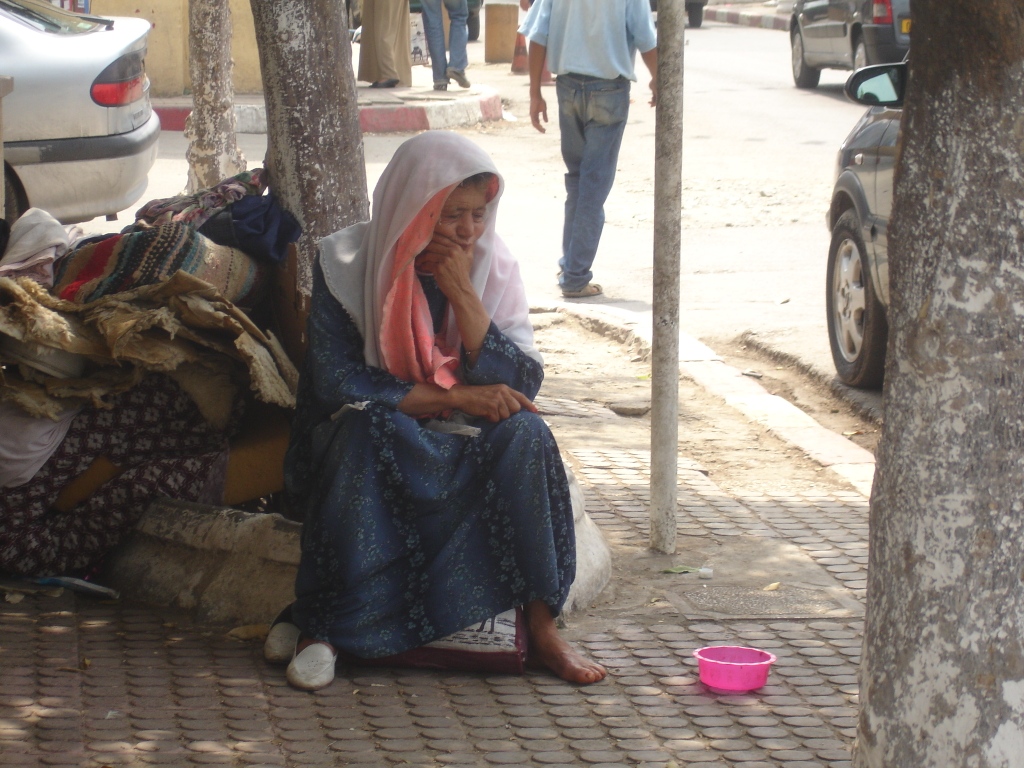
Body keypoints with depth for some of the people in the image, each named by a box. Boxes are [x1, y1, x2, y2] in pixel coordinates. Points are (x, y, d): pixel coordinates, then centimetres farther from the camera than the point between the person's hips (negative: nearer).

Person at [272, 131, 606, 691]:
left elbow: (522, 385, -9)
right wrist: (453, 397, -21)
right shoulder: (347, 264, -9)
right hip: (365, 450, -2)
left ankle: (541, 631, -24)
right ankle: (318, 625, -29)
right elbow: (336, 382, -17)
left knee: (525, 434, -27)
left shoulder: (493, 267, 0)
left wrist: (462, 294, -19)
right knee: (366, 429, -36)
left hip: (461, 450, 3)